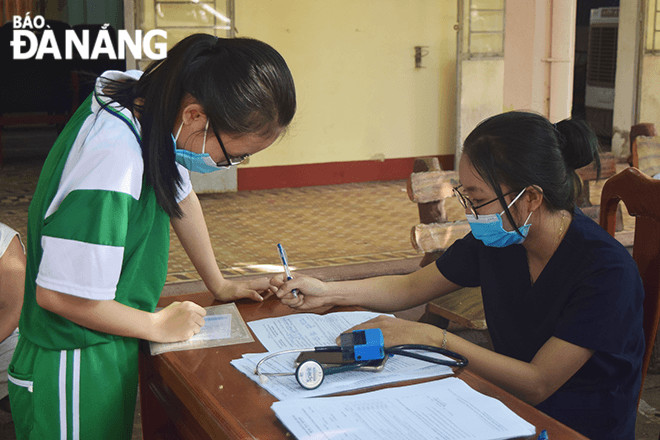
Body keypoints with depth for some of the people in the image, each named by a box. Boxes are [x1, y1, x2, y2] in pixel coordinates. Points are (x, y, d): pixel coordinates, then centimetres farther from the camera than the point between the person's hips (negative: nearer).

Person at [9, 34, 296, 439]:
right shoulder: (112, 161, -33)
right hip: (75, 372, -8)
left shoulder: (149, 98, -8)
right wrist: (158, 325, -13)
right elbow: (59, 293, -28)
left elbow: (179, 195, 10)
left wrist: (219, 285, 18)